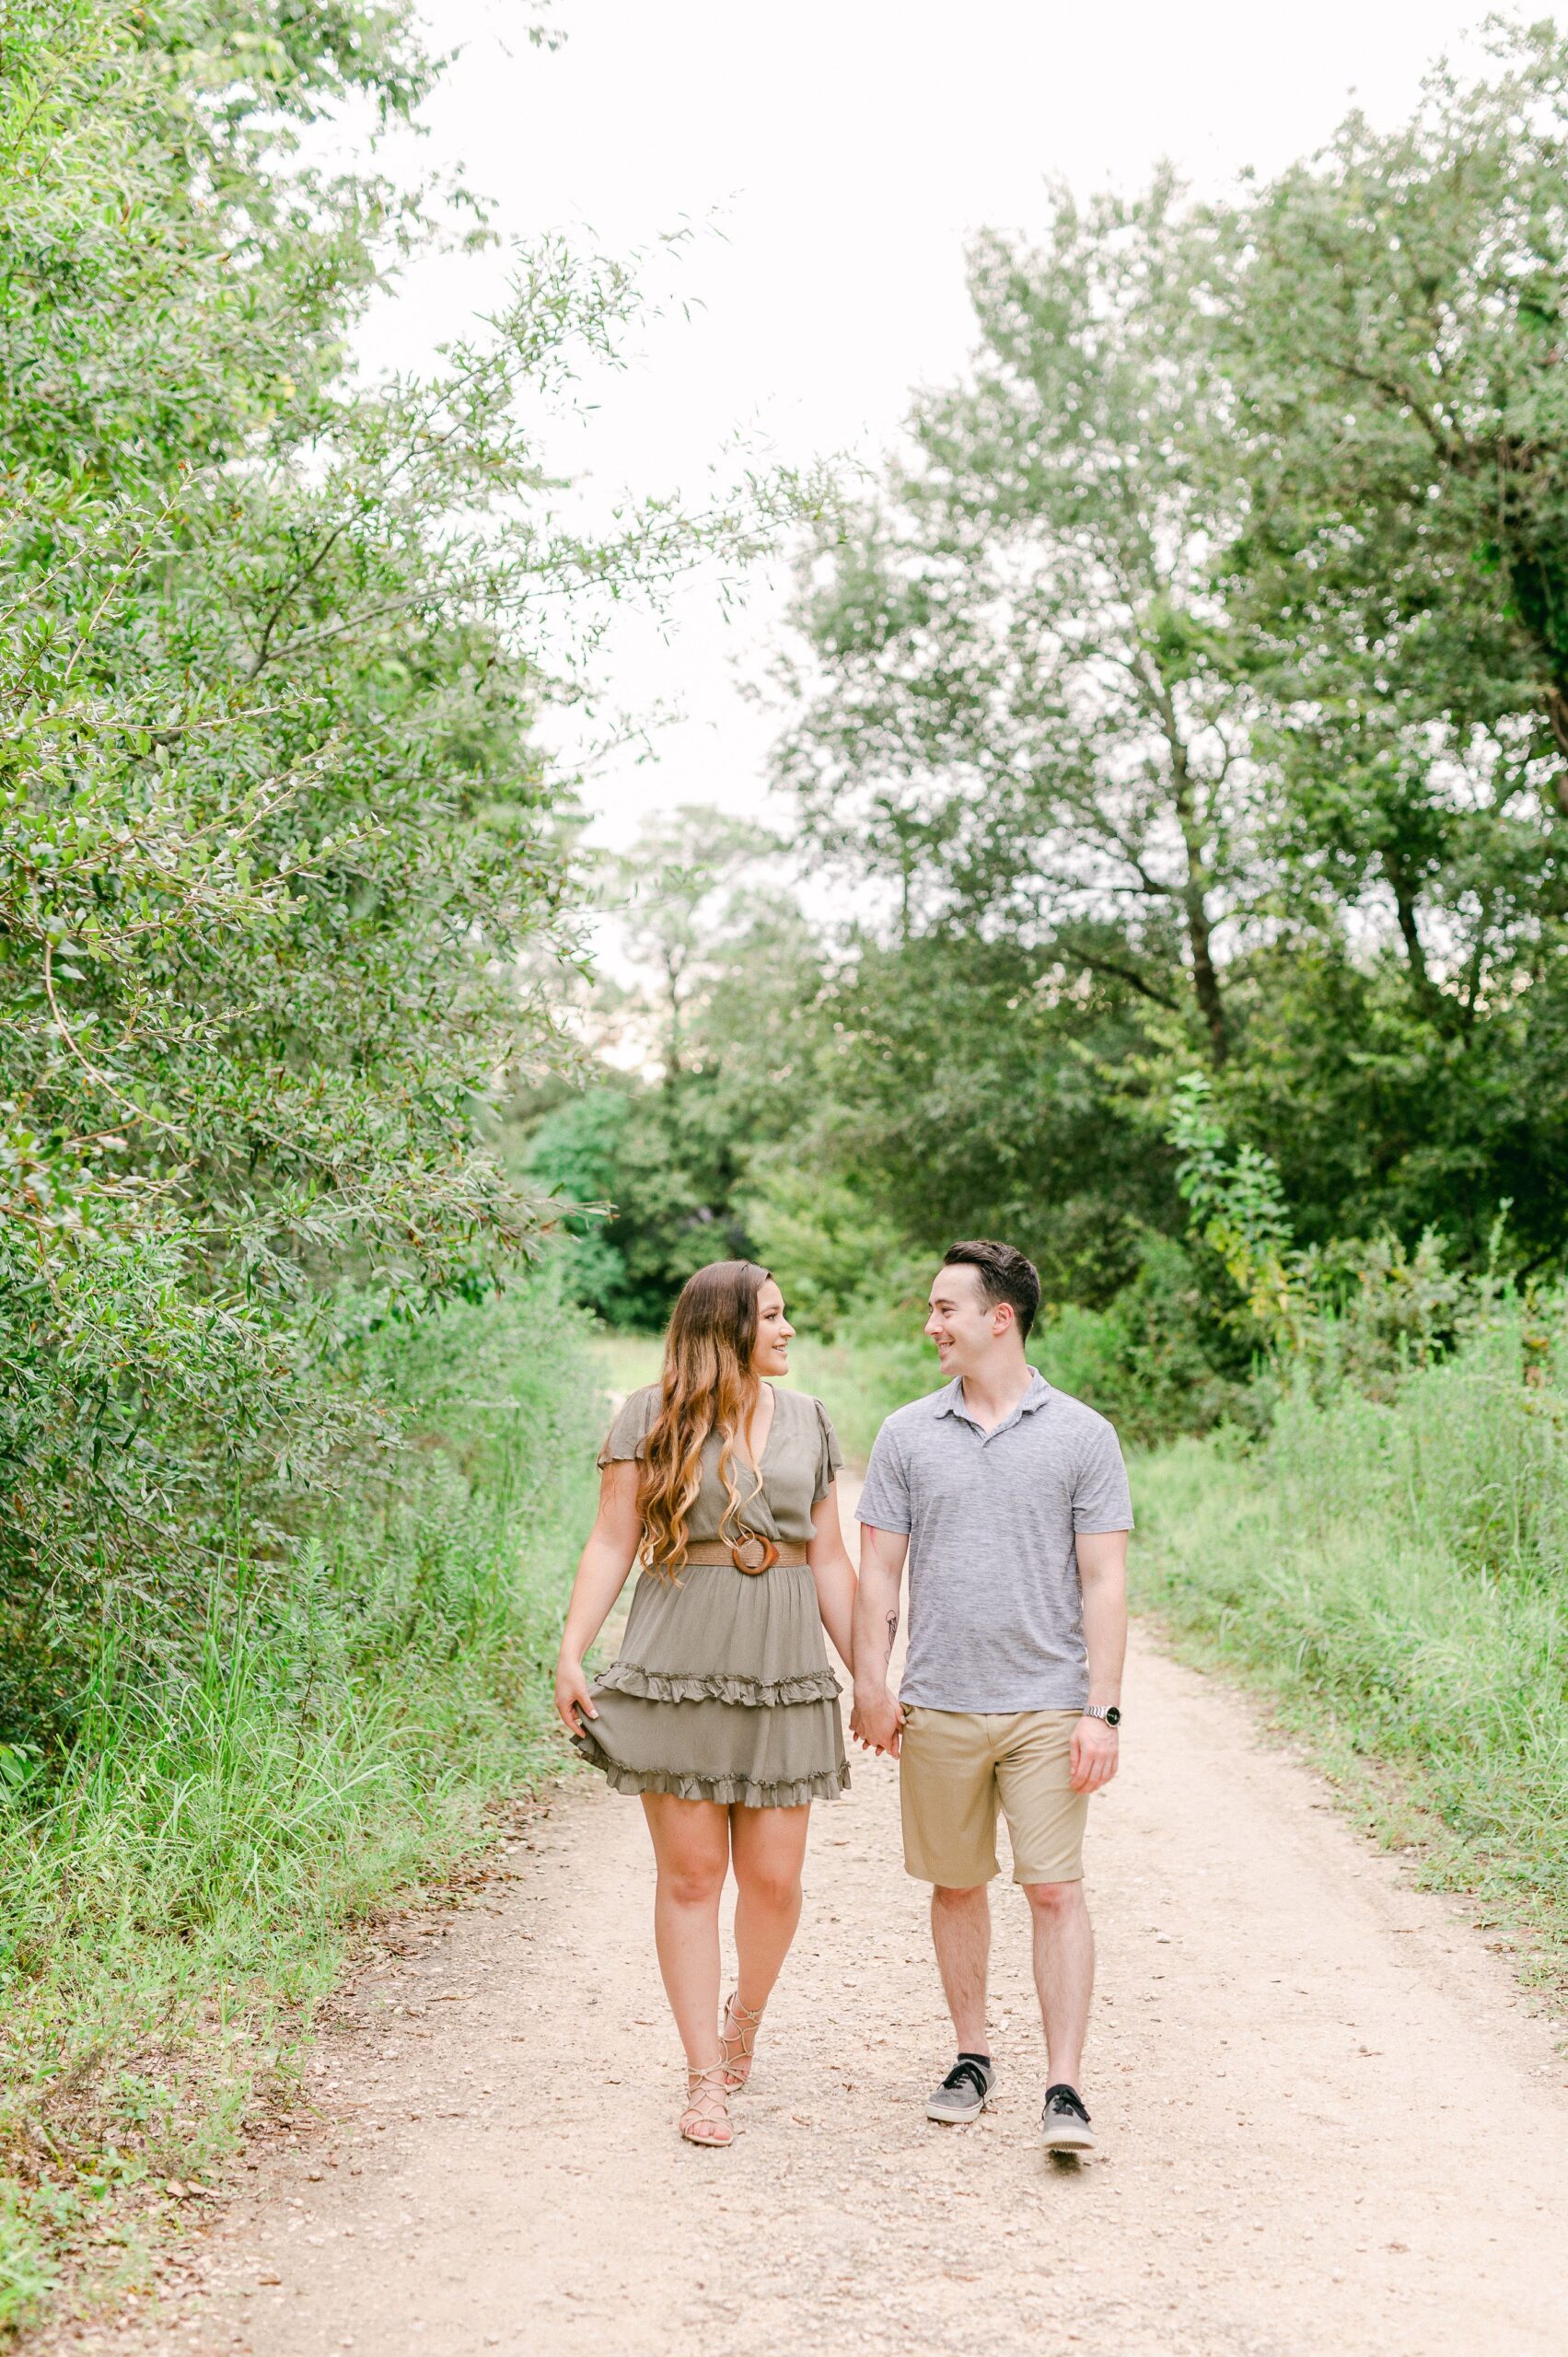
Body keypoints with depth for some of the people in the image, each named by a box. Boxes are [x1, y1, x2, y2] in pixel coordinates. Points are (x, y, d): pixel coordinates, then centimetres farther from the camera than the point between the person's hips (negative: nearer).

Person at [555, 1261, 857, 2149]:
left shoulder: (808, 1420, 11)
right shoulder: (653, 1416, 1)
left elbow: (830, 1561, 13)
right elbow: (612, 1545, -1)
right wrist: (571, 1655, -10)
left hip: (783, 1675, 3)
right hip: (679, 1671, -3)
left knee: (774, 1878, 3)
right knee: (692, 1876, 2)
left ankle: (746, 2018, 32)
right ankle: (707, 2078, 13)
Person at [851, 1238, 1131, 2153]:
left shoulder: (1082, 1435, -1)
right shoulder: (908, 1435, 6)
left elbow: (1105, 1582, -2)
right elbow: (879, 1571, 9)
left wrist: (1103, 1708, -8)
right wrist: (871, 1685, 1)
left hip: (1049, 1706, -2)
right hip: (938, 1708, 3)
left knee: (1056, 1889, -5)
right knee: (957, 1885, 11)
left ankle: (1065, 2089, 0)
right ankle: (973, 2055, 26)